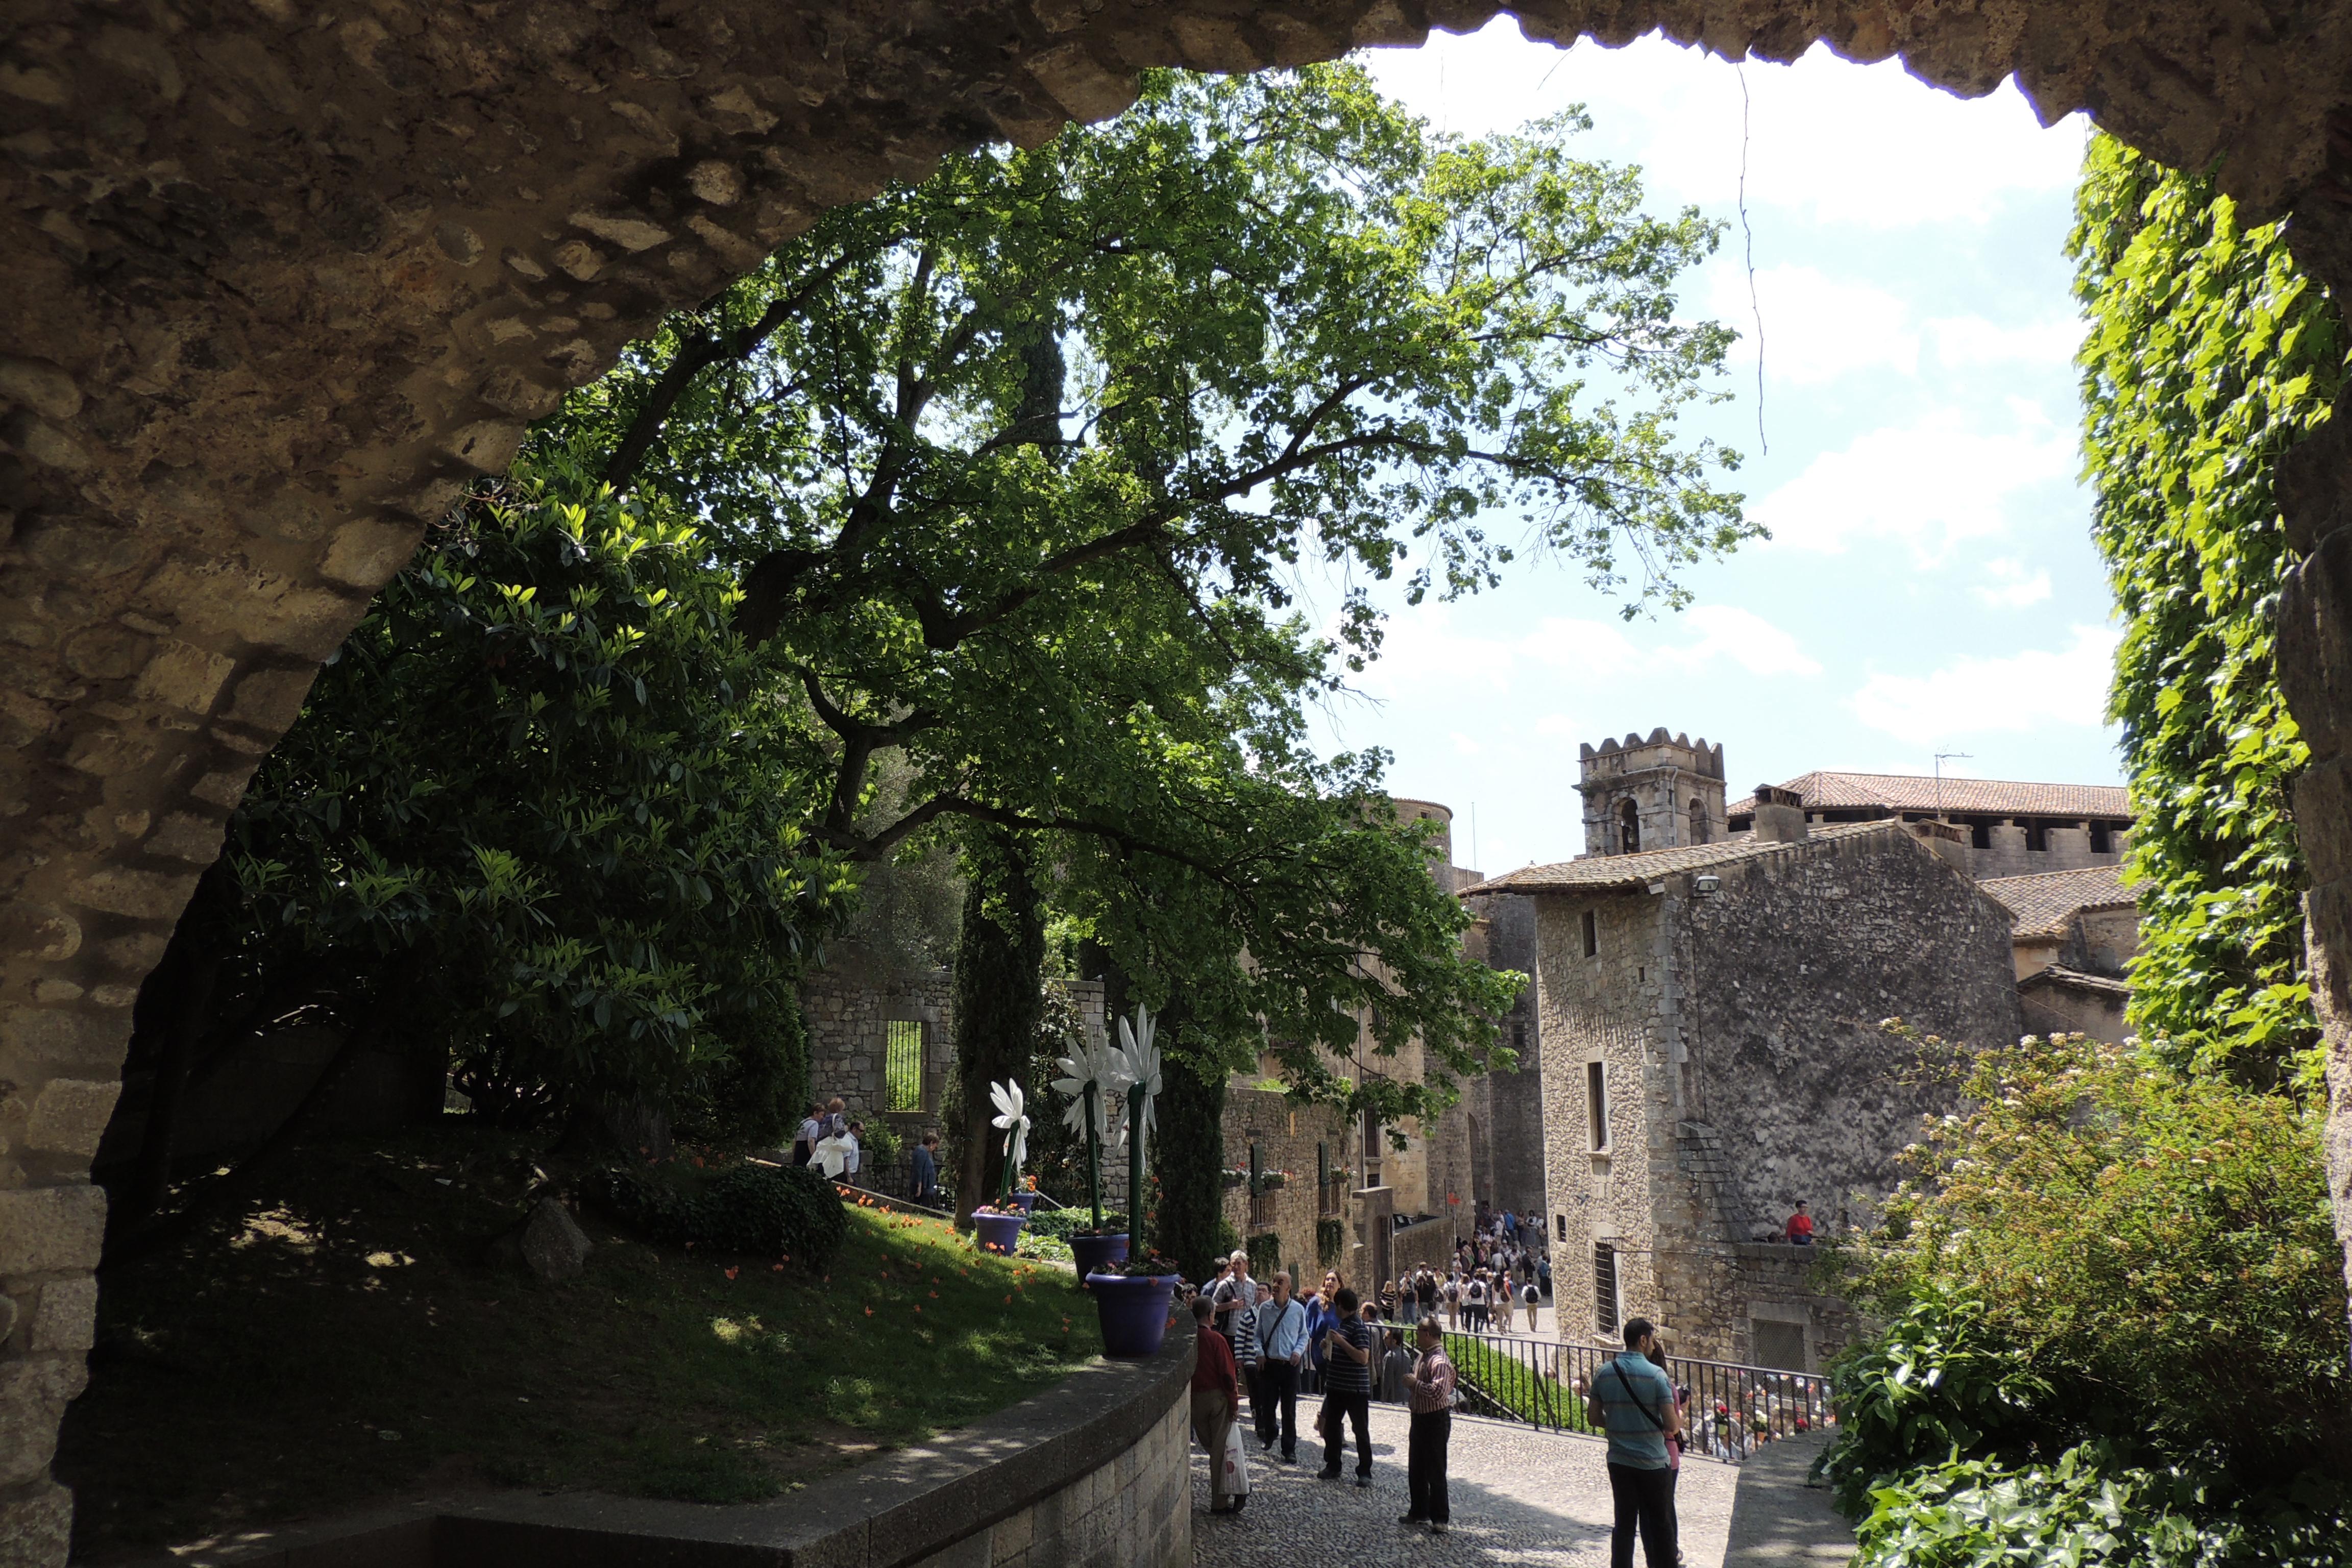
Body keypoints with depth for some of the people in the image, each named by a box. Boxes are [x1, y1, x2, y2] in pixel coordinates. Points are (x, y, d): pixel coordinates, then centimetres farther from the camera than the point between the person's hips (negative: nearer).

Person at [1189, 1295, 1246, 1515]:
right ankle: (1219, 1502, 6)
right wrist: (1234, 1404, -5)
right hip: (1217, 1398, -4)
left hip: (1194, 1399, 4)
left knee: (1212, 1448, 17)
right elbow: (1227, 1374, -14)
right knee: (1221, 1450, 4)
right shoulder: (1216, 1339, -14)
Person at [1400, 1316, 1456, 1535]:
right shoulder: (1424, 1357, 9)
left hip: (1436, 1420, -10)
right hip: (1420, 1418, 10)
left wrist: (1415, 1384, -23)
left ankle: (1440, 1518, 9)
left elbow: (1438, 1392, -33)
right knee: (1416, 1469, 18)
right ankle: (1419, 1512, 31)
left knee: (1435, 1471, 0)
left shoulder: (1439, 1362, -22)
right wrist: (1412, 1384, 6)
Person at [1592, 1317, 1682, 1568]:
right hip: (1653, 1462, -4)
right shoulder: (1656, 1375, -15)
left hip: (1619, 1462, 4)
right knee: (1660, 1524, 10)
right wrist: (1680, 1417, 7)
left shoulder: (1604, 1374, -1)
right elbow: (1672, 1426, -14)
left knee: (1624, 1522, 12)